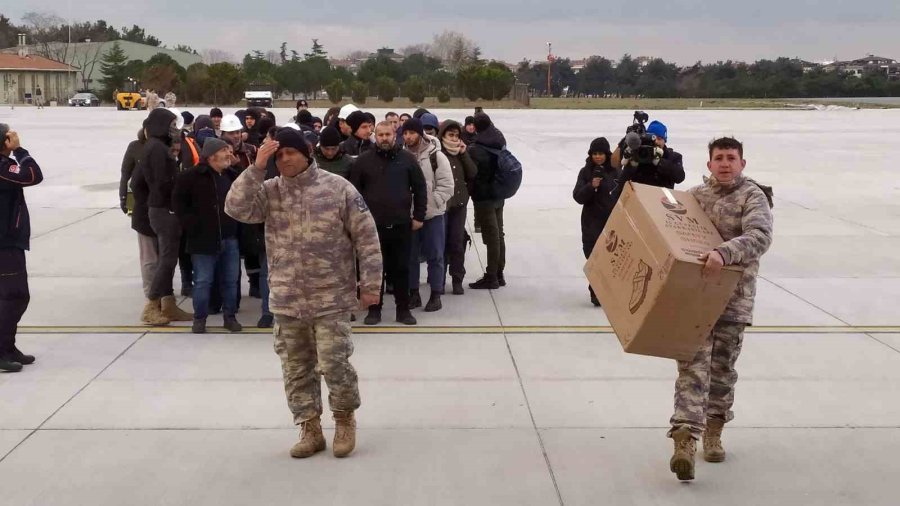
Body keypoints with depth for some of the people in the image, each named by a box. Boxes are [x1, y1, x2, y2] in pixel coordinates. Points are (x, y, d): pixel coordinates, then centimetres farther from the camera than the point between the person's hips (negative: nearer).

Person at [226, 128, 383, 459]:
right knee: (297, 368, 10)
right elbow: (237, 209, -13)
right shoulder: (270, 191, 4)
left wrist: (370, 283, -7)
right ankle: (310, 429, 25)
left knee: (334, 364, -4)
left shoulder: (338, 188, -7)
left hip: (331, 297, -4)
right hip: (287, 300, 4)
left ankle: (345, 420, 21)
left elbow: (366, 237, -5)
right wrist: (256, 169, -16)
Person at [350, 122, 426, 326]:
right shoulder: (363, 160, 1)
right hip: (372, 225, 0)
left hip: (401, 225, 1)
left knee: (401, 268, 8)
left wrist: (419, 216, 1)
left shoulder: (407, 159, 2)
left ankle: (403, 309, 17)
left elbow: (420, 189, 5)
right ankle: (374, 309, 17)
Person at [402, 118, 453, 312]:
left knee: (435, 256, 3)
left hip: (433, 215, -3)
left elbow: (446, 186, -9)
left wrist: (429, 204, -15)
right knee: (410, 255, 9)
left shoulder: (436, 156, -7)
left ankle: (436, 295, 13)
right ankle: (414, 294, 21)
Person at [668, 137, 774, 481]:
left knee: (722, 366, 10)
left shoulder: (753, 197, -4)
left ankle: (713, 432, 29)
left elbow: (760, 237, -23)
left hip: (733, 297, -1)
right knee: (693, 364, -9)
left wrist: (725, 253, -38)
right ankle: (685, 438, -16)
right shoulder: (695, 194, 10)